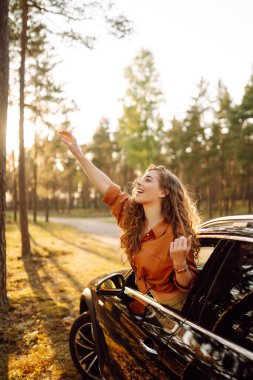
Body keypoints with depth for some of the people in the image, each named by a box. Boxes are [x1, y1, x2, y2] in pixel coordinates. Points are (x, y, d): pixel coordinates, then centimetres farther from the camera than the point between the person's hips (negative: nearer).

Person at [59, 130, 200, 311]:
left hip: (170, 309, -5)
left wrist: (179, 262, -42)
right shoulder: (131, 215, -9)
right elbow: (107, 185, -3)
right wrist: (78, 153, -1)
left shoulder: (177, 233, -27)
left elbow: (187, 286, -21)